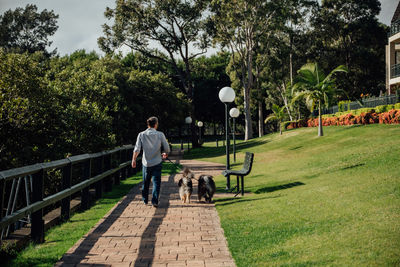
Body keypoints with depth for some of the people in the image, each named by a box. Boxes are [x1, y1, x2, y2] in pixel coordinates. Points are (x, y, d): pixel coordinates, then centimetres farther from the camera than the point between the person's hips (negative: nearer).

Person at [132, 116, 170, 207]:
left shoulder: (141, 135, -2)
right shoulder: (160, 135, -6)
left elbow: (137, 148, -9)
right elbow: (167, 148, -3)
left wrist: (134, 159, -6)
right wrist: (165, 154, 16)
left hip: (146, 163, 2)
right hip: (157, 163, -2)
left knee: (145, 183, 18)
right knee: (156, 182, 0)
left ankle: (145, 200, 31)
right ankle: (155, 201, -10)